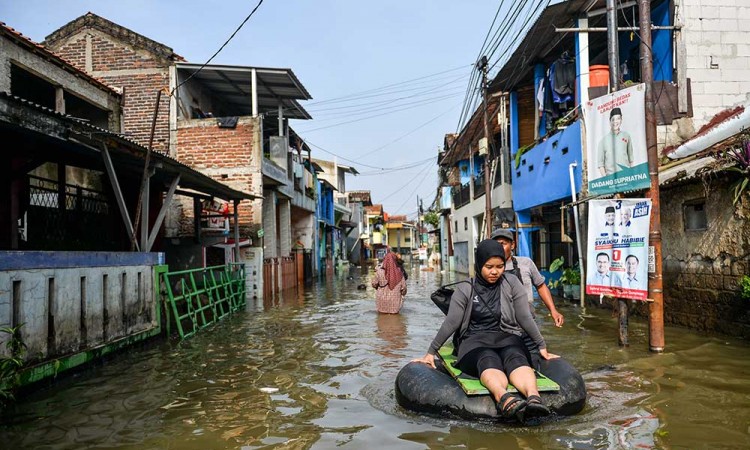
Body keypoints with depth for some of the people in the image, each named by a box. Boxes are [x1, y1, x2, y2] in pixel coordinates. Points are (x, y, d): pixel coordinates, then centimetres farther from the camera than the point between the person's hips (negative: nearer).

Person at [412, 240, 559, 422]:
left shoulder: (512, 283, 7)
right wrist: (431, 352, 1)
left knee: (516, 359, -35)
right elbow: (451, 323, 3)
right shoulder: (465, 289, 4)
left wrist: (542, 346, 4)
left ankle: (534, 398, -63)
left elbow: (525, 318, 7)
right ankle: (505, 399, -66)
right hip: (475, 341, -1)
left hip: (506, 337, 1)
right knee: (489, 361, -36)